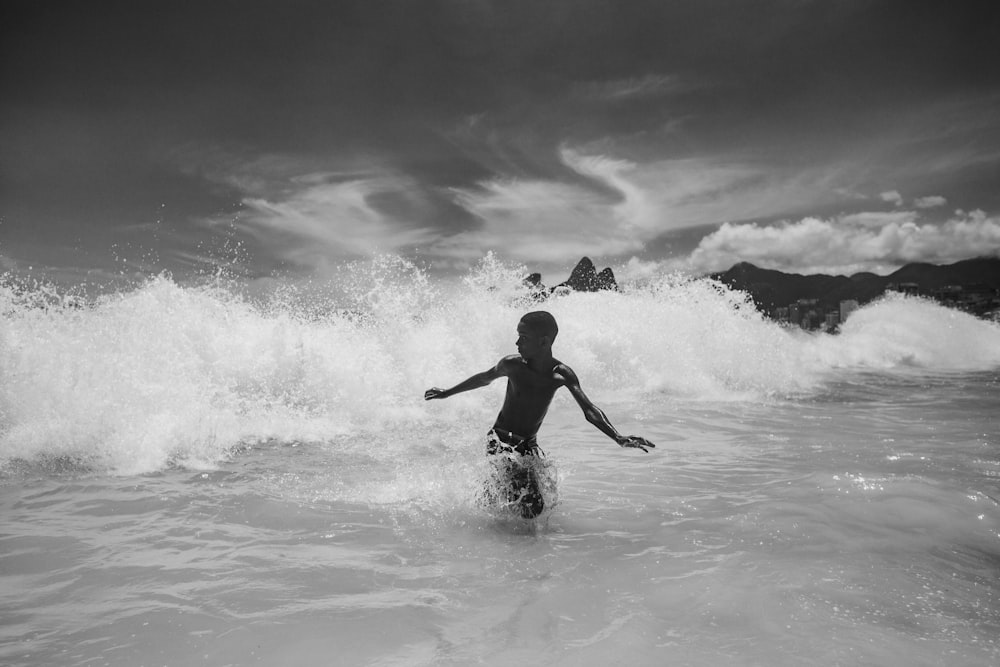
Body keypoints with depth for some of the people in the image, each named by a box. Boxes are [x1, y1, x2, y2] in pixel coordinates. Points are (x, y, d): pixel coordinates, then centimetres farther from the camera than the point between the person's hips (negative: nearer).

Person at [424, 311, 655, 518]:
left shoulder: (562, 374, -10)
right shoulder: (512, 364, -12)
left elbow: (589, 410, -17)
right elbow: (485, 378, 9)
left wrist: (618, 438, -32)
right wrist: (446, 393, 21)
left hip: (529, 446, 4)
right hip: (500, 441, -4)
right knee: (531, 506, -20)